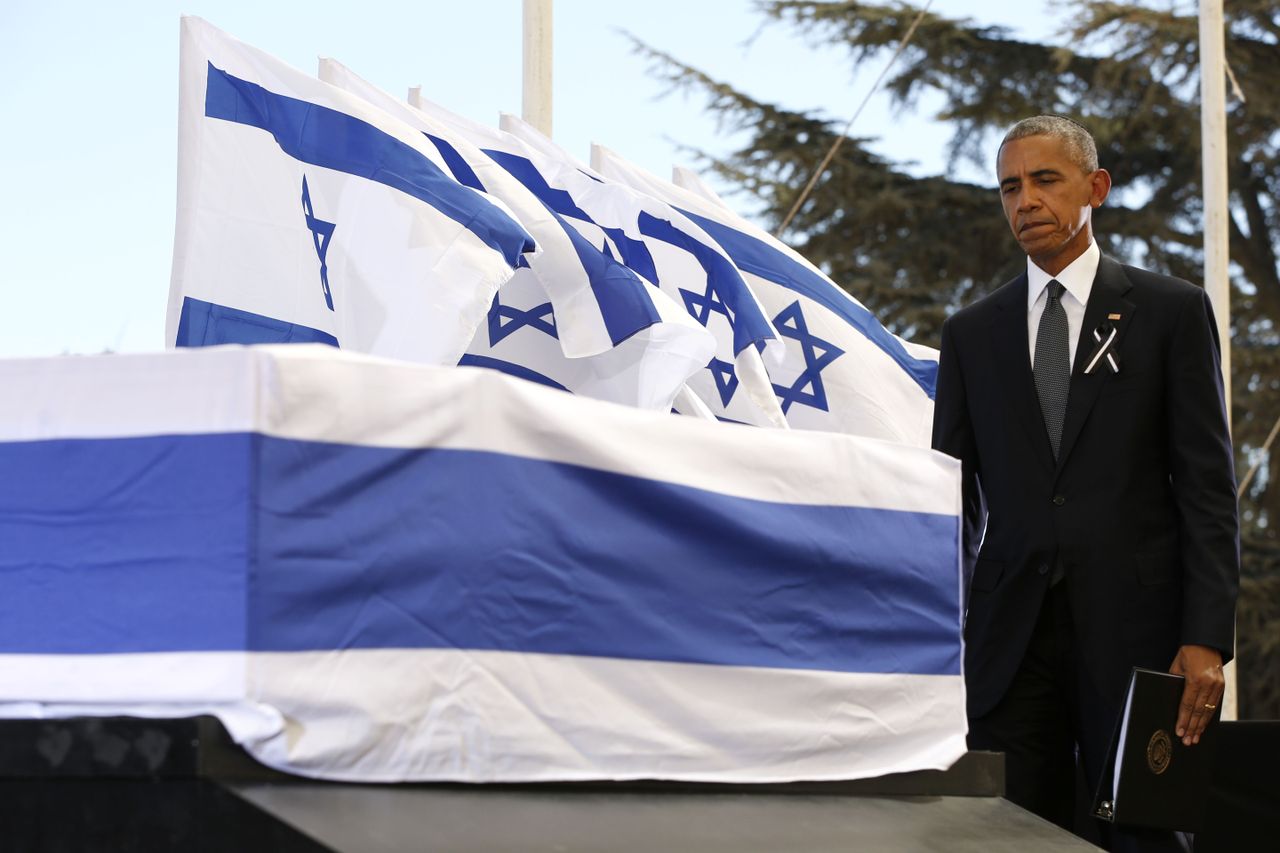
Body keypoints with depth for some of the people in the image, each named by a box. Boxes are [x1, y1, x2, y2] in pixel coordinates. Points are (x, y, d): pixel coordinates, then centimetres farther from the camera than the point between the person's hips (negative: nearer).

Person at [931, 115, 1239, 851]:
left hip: (1135, 630, -2)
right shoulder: (972, 334, 14)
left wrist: (1207, 639, -9)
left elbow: (1208, 486, 0)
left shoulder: (1173, 312, 6)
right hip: (1010, 641, 2)